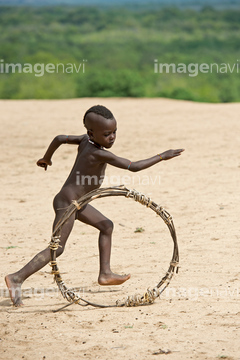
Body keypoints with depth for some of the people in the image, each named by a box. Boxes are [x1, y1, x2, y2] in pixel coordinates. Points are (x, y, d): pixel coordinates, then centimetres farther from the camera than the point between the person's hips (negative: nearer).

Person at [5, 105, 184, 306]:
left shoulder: (86, 140, 0)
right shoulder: (98, 154, -26)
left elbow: (60, 138, 13)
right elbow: (133, 166, -28)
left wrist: (46, 158, 31)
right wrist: (162, 157, -22)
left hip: (75, 202, 10)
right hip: (67, 203, -10)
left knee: (106, 226, 17)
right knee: (57, 248, -10)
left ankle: (105, 273, 21)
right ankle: (17, 278, -10)